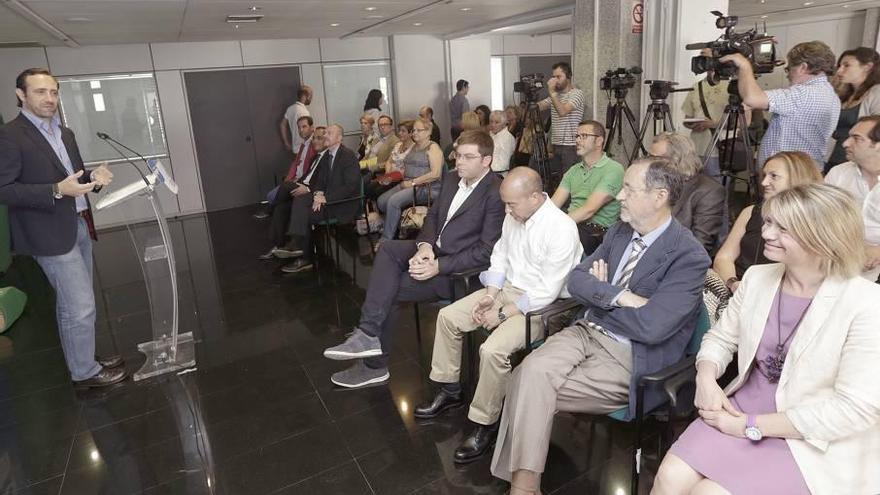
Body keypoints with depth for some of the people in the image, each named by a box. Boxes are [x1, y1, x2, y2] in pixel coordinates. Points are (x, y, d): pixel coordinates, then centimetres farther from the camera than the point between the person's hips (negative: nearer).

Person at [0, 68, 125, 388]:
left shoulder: (64, 133, 13)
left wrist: (93, 176, -3)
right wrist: (57, 190, -26)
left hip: (80, 226, 8)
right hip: (52, 235, -8)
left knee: (73, 304, 19)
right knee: (81, 307, -4)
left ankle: (81, 357, 33)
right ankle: (85, 371, 13)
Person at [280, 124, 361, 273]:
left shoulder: (349, 156, -12)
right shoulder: (326, 155, 13)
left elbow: (351, 186, -19)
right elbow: (320, 180, 16)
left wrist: (326, 198, -22)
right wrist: (318, 193, -8)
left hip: (344, 204, -7)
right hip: (326, 198, 7)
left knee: (304, 215, -18)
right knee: (299, 200, -14)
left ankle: (304, 259, -3)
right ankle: (297, 247, -13)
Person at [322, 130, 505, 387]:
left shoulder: (497, 193, -16)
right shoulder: (451, 179, 9)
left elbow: (486, 250, -19)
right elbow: (432, 215, 16)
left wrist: (438, 266, -22)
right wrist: (425, 244, -7)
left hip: (460, 269, -8)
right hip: (434, 249, 8)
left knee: (387, 290, -15)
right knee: (388, 249, -18)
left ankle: (375, 365, 0)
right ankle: (369, 336, -19)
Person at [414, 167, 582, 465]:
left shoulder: (561, 229, -24)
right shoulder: (514, 215, -2)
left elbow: (547, 291, -23)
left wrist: (503, 313, -19)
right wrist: (490, 295, -3)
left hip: (539, 305, -8)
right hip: (506, 288, 8)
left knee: (493, 349, -28)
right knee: (448, 316, 3)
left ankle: (485, 424, -5)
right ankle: (449, 391, 20)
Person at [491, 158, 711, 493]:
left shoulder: (689, 256, -15)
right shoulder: (620, 231, 8)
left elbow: (651, 327, -23)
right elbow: (576, 280, 3)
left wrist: (600, 296, -8)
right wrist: (618, 296, -15)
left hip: (630, 358, -6)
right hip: (587, 331, 6)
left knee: (536, 388, -20)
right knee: (532, 370, -21)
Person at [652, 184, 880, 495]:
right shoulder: (757, 277, 0)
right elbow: (720, 338, 10)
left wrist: (751, 426, -18)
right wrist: (706, 378, -12)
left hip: (813, 444, -4)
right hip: (743, 406, 5)